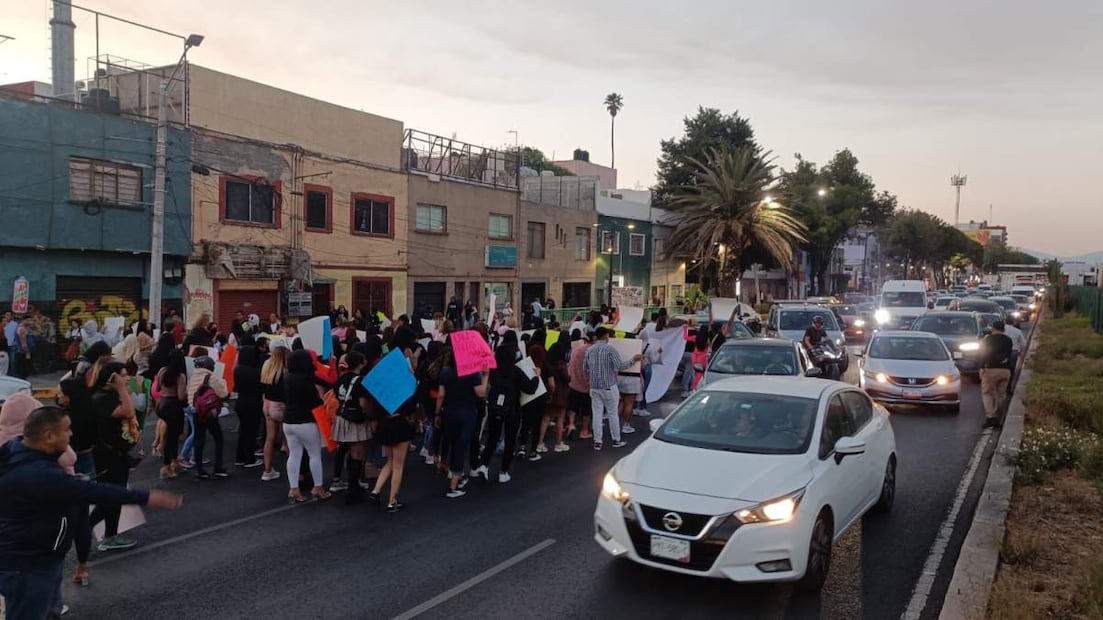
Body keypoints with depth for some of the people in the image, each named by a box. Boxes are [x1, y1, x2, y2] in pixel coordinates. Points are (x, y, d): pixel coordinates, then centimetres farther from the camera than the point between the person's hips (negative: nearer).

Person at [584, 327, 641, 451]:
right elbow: (620, 366, -15)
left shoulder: (589, 350, 3)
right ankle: (616, 440, 15)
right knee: (612, 413, 7)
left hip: (594, 386, 4)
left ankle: (597, 442, 6)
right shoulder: (610, 349, -11)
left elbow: (585, 367, 9)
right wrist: (633, 360, -3)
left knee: (597, 414, 6)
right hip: (608, 385, -4)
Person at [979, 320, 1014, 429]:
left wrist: (982, 368, -12)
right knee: (1001, 394, 10)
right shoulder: (1008, 340, 13)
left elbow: (983, 354, -9)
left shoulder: (987, 339, 0)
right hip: (1006, 370, 4)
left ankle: (990, 416, -14)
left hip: (991, 370, -4)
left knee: (987, 393, 1)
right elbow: (1009, 354, 19)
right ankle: (997, 418, 12)